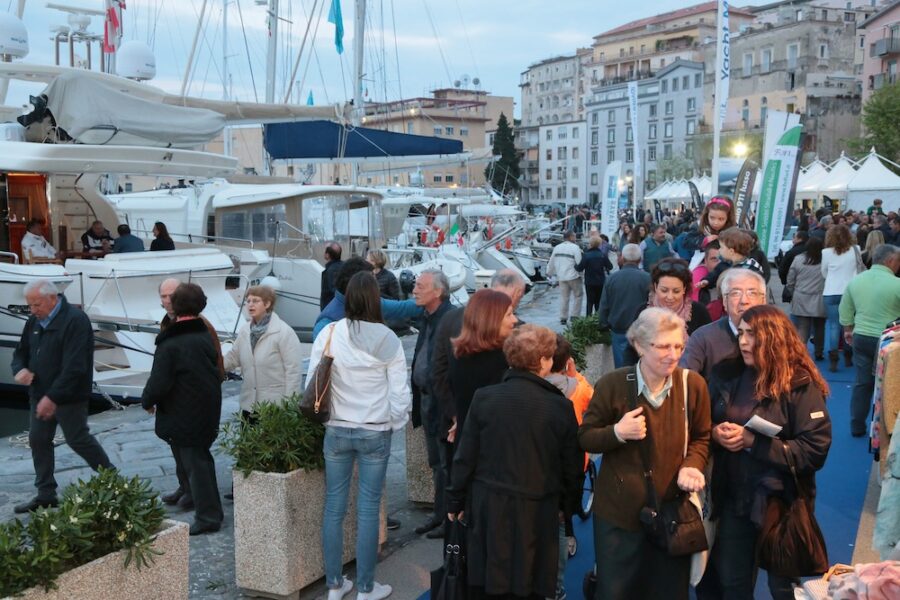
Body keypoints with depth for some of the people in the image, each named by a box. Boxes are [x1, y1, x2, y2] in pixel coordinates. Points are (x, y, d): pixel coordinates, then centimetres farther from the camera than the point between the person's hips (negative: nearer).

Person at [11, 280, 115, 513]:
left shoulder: (75, 321, -18)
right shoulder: (34, 321, 8)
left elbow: (74, 367, -25)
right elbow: (20, 351, 18)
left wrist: (53, 397, -28)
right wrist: (20, 369, -7)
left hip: (69, 397, -8)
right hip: (39, 394, 8)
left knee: (78, 440, -2)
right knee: (38, 441, 10)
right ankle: (45, 494, 21)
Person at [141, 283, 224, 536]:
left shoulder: (169, 344, -19)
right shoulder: (206, 337, 3)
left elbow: (158, 382, -20)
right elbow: (218, 372, 12)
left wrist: (147, 401, -2)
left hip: (182, 416, -7)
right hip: (208, 412, 7)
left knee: (193, 463, 1)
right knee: (202, 457, 18)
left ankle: (208, 516, 5)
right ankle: (212, 511, 26)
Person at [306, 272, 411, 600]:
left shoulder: (329, 334, -9)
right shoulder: (388, 339, -11)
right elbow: (399, 392, -6)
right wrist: (395, 423, 11)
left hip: (336, 431, 1)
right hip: (376, 433, -1)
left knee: (334, 507, 11)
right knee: (368, 510, 7)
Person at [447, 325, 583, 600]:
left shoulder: (484, 397, -7)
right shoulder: (560, 406, -9)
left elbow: (466, 457, -3)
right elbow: (572, 464, 0)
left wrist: (456, 500, 9)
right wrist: (569, 506, 16)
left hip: (489, 506, 1)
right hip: (537, 511, -1)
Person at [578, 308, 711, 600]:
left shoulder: (693, 384, -7)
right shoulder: (612, 384, -12)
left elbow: (701, 438, 6)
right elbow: (585, 438, -2)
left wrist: (692, 465, -14)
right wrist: (617, 432, -22)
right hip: (619, 510, -2)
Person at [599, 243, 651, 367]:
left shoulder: (611, 278, -4)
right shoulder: (647, 278, -10)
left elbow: (604, 306, 2)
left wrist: (604, 325, 16)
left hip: (618, 331, 1)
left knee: (621, 367, 7)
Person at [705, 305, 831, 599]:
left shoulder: (800, 385, -14)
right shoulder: (725, 375, 1)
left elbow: (816, 450, -19)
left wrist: (753, 441, -22)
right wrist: (715, 432, -12)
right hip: (732, 499, 4)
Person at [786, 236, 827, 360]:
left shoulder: (798, 259, -2)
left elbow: (790, 280, 5)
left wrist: (792, 294, 19)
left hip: (801, 300, 0)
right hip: (819, 302, 0)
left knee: (802, 328, 0)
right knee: (819, 328, 16)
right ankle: (819, 353, 27)